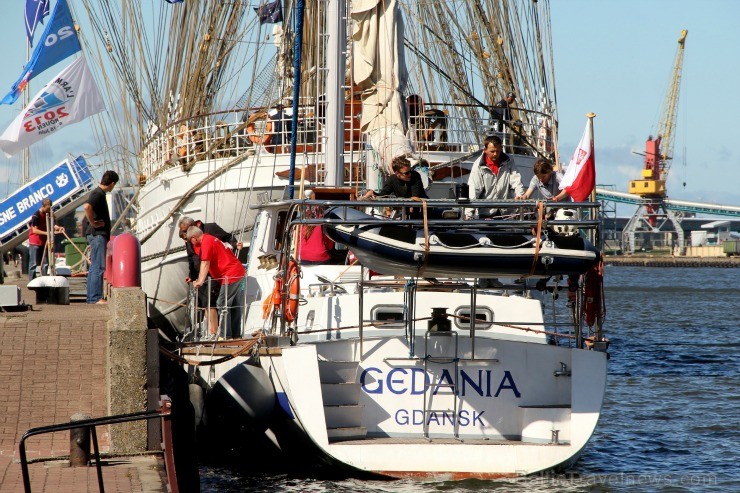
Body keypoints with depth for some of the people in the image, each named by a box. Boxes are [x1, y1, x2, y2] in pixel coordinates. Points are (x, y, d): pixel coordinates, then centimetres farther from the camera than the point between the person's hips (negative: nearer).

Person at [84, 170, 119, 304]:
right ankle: (96, 297, -12)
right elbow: (87, 207, -31)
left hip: (98, 234, 10)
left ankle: (92, 297, 14)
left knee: (94, 267, 11)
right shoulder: (98, 194, -13)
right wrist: (93, 223, -21)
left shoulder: (99, 193, 17)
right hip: (97, 234, -10)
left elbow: (89, 207, 32)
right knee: (99, 267, -11)